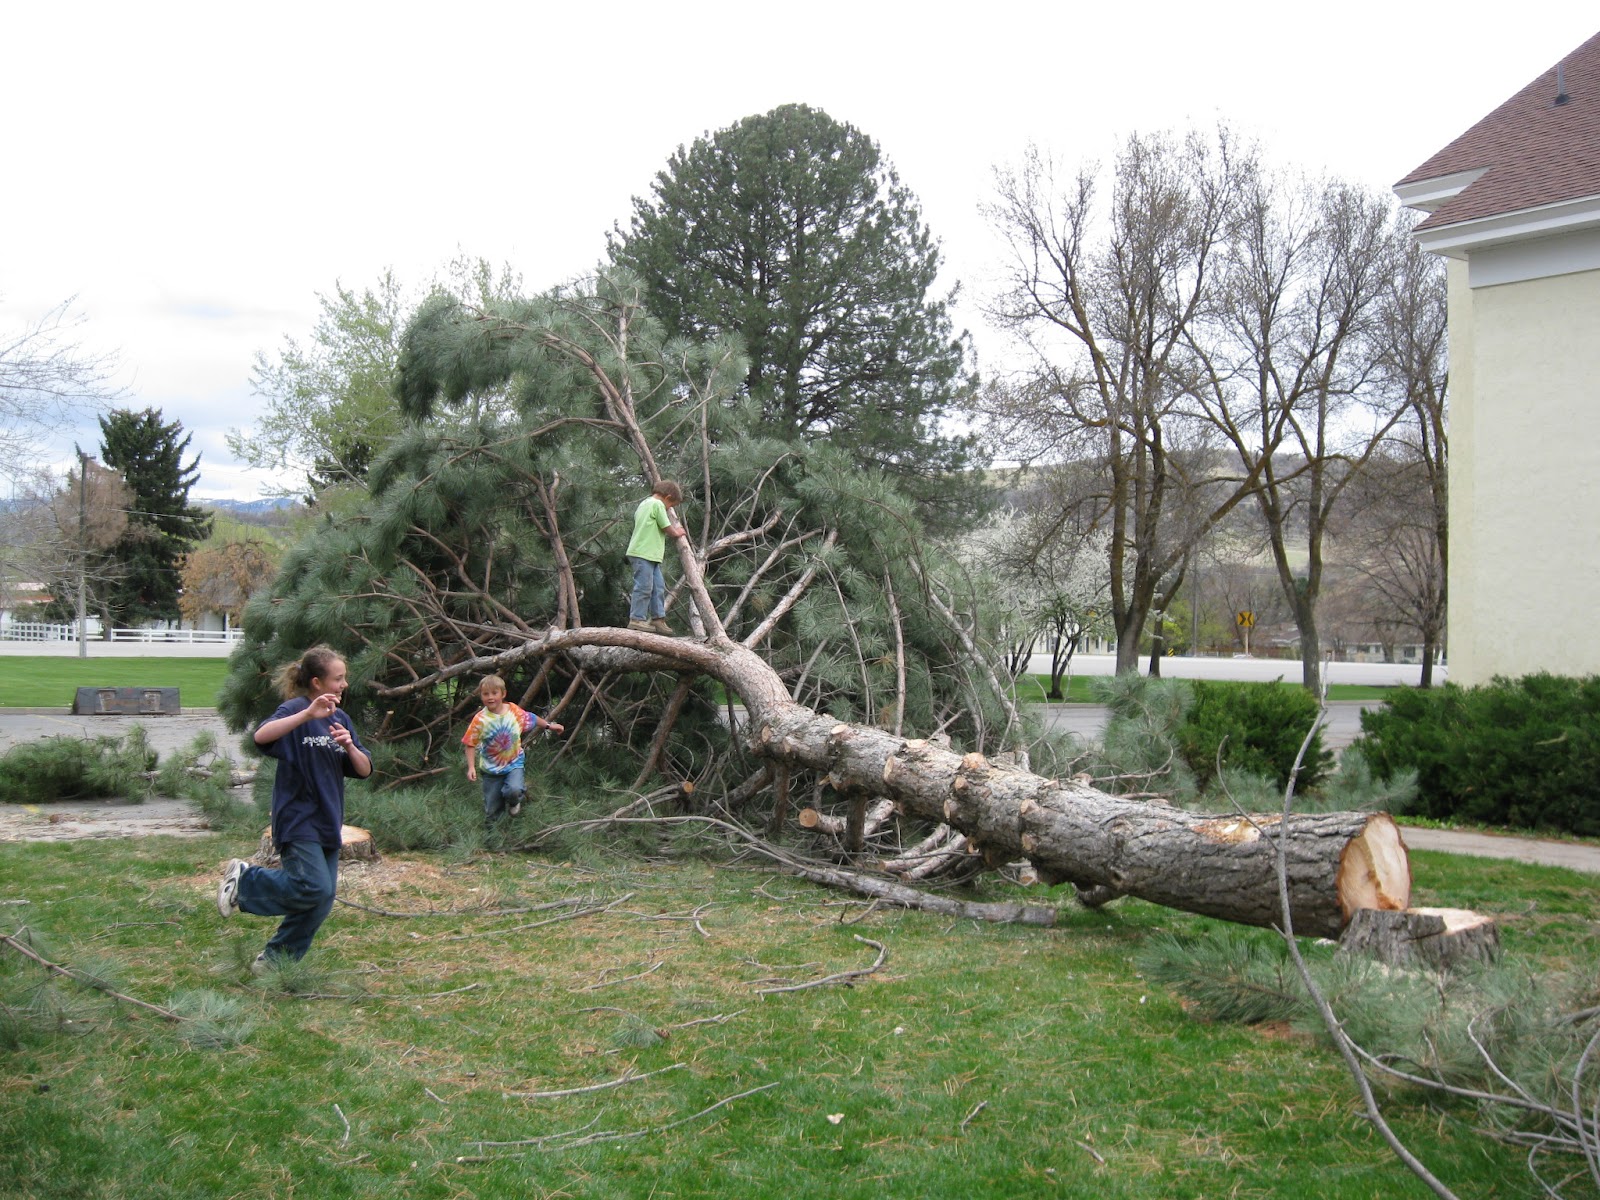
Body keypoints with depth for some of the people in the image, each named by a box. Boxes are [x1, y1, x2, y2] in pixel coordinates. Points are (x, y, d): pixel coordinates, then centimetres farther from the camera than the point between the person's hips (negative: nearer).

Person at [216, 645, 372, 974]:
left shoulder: (341, 718, 13)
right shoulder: (295, 709, -9)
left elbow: (364, 770, 9)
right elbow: (261, 736, -30)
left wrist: (350, 746, -11)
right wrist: (308, 714, -38)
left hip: (328, 823, 8)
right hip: (298, 820, -8)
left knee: (320, 903, 7)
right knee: (314, 888, -20)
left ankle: (275, 960, 23)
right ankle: (245, 879, 2)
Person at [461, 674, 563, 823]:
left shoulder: (514, 711, -8)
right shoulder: (479, 720, -16)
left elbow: (532, 719, 12)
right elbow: (470, 745, -10)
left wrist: (549, 725, 20)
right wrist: (471, 767, -18)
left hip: (513, 763, 0)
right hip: (491, 768, 0)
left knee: (513, 791, -30)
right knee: (491, 813, 4)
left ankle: (514, 802, 8)